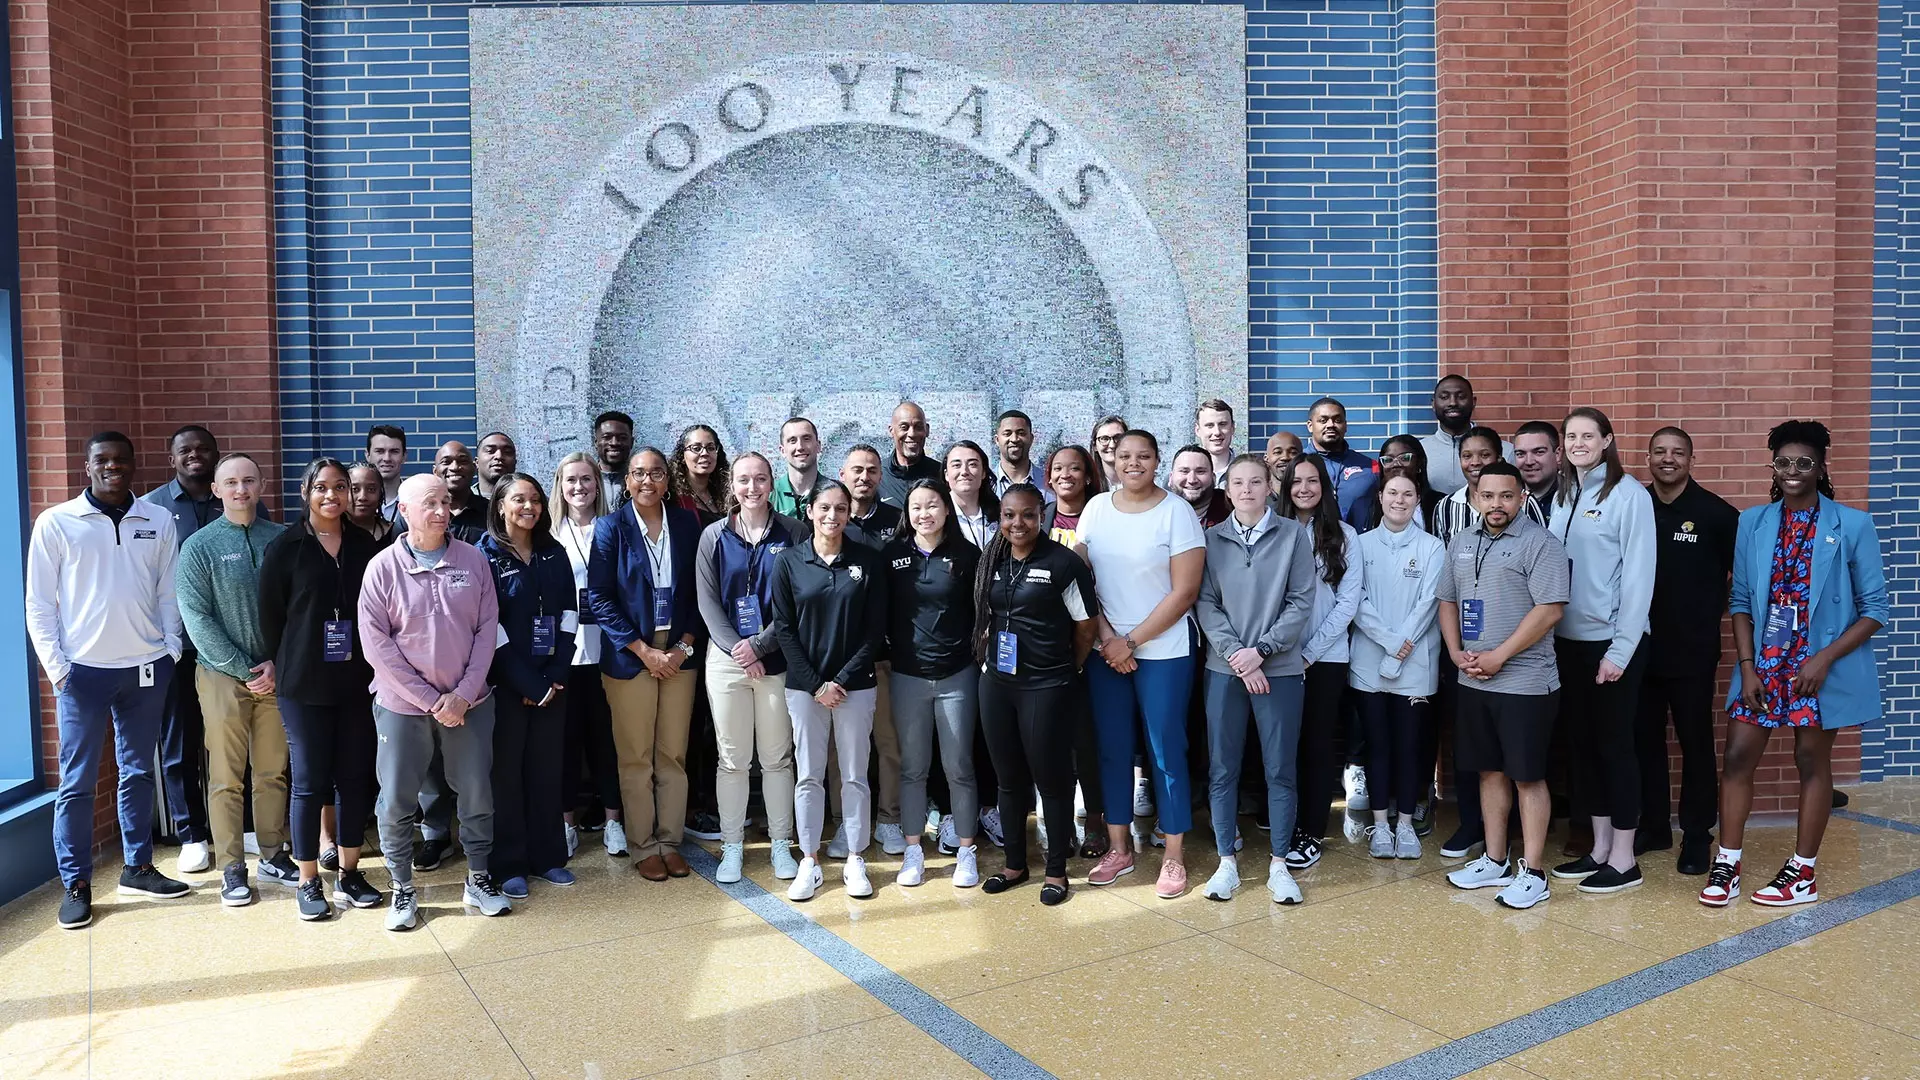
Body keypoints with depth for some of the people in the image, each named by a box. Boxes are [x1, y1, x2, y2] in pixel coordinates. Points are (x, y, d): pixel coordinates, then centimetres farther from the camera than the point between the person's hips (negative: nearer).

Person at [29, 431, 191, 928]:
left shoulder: (159, 521, 4)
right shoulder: (56, 523, -2)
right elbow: (40, 604, -1)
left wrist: (170, 651, 1)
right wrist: (56, 667, -7)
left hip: (146, 668, 2)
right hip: (83, 670, -2)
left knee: (138, 773, 13)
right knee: (77, 782, 2)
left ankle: (138, 868, 25)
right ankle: (76, 885, 12)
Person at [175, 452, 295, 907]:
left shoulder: (281, 539, 3)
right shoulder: (199, 546, -3)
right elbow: (196, 618, -8)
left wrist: (276, 663, -7)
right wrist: (244, 671, -11)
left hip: (275, 674, 2)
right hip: (222, 675, -2)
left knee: (273, 773, 10)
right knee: (227, 777, 2)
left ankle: (273, 856, 22)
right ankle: (232, 868, 11)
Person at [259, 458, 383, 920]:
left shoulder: (365, 546, 5)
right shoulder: (284, 548, -2)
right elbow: (270, 617, 1)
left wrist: (373, 666, 2)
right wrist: (285, 668, 3)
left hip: (356, 681, 3)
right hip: (304, 685, -3)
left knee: (354, 777, 7)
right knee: (309, 781, 2)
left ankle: (349, 874, 20)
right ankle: (309, 883, 14)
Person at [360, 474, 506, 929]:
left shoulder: (473, 560, -2)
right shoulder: (383, 568, -6)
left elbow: (487, 629, -1)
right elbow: (376, 644, -9)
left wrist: (463, 694, -9)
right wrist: (430, 699, -13)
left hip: (468, 703, 2)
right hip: (402, 705, -1)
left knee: (478, 793, 9)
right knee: (396, 801, 6)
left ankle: (478, 879, 26)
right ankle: (402, 889, 23)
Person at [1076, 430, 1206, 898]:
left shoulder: (1177, 512, -8)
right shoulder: (1096, 508, 3)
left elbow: (1184, 592, -11)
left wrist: (1132, 641, -11)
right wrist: (1107, 638, -7)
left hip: (1163, 652, -3)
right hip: (1106, 650, 4)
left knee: (1166, 752, 2)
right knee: (1112, 749, 10)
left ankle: (1174, 857, 15)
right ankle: (1118, 847, 24)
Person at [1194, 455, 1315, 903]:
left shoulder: (1293, 535, 1)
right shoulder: (1212, 539, 5)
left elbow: (1301, 602, -3)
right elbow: (1205, 603, -1)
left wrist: (1260, 649, -11)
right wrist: (1236, 654, -12)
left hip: (1280, 668, -1)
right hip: (1224, 669, 1)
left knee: (1280, 769, 5)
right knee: (1222, 769, 5)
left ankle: (1278, 864, 16)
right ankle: (1227, 863, 16)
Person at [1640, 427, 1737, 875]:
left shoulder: (1716, 513, -6)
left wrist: (1714, 613, 1)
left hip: (1692, 651, -3)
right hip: (1641, 647, 3)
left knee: (1695, 743, 5)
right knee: (1644, 739, 11)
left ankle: (1696, 837, 16)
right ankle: (1653, 826, 25)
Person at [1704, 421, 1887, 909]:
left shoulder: (1852, 525, -5)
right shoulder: (1753, 523, 4)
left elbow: (1875, 608, -5)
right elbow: (1741, 600, 5)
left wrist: (1825, 659, -15)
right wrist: (1747, 666, -4)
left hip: (1821, 669, -3)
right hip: (1764, 664, 3)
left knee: (1812, 762, 8)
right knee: (1737, 757, 1)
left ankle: (1802, 873, 19)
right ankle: (1727, 865, 11)